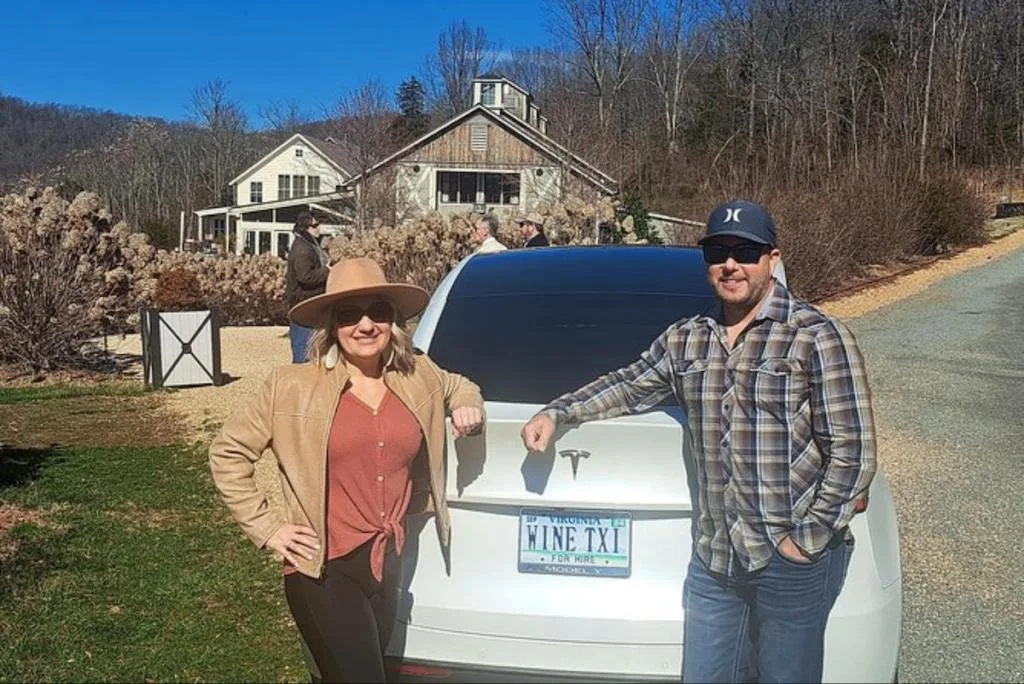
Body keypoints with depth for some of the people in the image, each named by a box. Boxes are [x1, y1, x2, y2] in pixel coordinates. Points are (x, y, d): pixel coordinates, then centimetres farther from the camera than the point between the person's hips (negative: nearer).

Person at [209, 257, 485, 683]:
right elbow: (228, 452, 0)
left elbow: (458, 387, 24)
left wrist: (469, 407, 2)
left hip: (389, 565, 5)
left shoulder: (420, 377, 1)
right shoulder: (292, 387, -10)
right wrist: (266, 527, -5)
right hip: (323, 572, -5)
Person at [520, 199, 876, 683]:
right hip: (714, 557, 6)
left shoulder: (818, 338, -9)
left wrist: (806, 539, -12)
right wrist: (556, 412, 14)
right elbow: (629, 385, 24)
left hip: (794, 562, -5)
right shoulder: (685, 340, 9)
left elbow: (853, 452, -11)